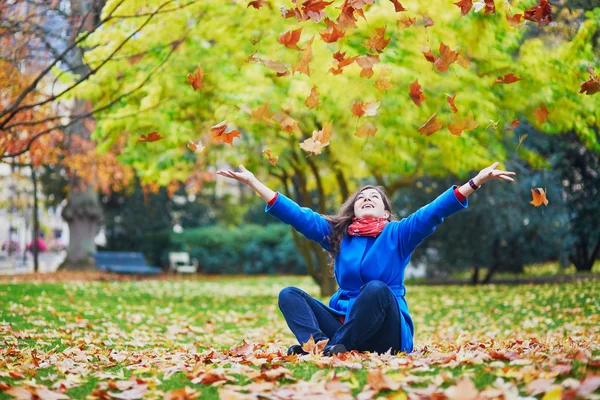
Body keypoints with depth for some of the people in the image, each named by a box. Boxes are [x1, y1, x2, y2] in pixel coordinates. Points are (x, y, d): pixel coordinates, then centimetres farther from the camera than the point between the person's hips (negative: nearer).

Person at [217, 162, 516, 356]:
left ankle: (336, 348, -37)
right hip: (343, 320, 4)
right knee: (289, 295, -11)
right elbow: (294, 214, 12)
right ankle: (318, 342, -40)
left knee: (376, 289, -33)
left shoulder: (398, 234, 6)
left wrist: (477, 181, -17)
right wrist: (251, 181, 8)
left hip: (384, 332, -4)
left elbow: (435, 211, -6)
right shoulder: (335, 232, 15)